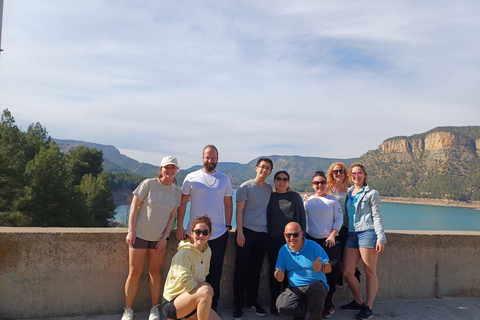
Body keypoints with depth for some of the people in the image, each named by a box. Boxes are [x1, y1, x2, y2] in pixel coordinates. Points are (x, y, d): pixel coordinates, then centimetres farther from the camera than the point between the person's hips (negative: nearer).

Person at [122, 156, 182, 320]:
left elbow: (172, 216, 5)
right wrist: (131, 231, -9)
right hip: (139, 234, -2)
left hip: (159, 237, 3)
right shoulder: (148, 184, -8)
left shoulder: (177, 191, 3)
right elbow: (134, 207, -5)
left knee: (155, 272, 9)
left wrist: (165, 237, -2)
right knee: (134, 272, 2)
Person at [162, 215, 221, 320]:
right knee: (205, 291, -32)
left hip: (190, 301, 8)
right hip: (171, 303, -8)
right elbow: (185, 282, -27)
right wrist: (204, 286, -13)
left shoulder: (207, 251, 4)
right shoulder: (184, 253, -19)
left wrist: (204, 284, -7)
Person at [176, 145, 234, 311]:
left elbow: (228, 204, 10)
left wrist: (228, 226, 4)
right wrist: (179, 227, -2)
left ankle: (212, 305, 23)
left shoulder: (224, 179, 8)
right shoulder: (191, 177, 2)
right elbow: (182, 203, 3)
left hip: (219, 233, 1)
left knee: (215, 272, 9)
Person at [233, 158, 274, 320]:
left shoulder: (269, 189, 12)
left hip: (262, 234, 4)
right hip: (246, 232, -4)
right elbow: (239, 211, -5)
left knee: (256, 270, 10)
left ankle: (252, 301, 23)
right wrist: (240, 232, -13)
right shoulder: (246, 187, -2)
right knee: (241, 269, 0)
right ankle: (238, 305, 10)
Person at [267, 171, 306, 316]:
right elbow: (266, 218, 10)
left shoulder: (295, 197, 9)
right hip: (274, 239, 0)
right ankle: (274, 303, 14)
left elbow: (301, 217, 9)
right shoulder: (270, 197, 9)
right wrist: (266, 237, 2)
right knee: (275, 270, 2)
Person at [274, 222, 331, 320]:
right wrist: (279, 275, -18)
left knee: (315, 288, -39)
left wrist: (321, 267, -31)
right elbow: (278, 271, 8)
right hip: (295, 289, 2)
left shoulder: (313, 246, -3)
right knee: (282, 306, -27)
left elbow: (328, 268, -6)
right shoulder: (283, 250, 7)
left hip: (316, 284, -2)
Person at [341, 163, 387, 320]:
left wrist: (381, 238, -9)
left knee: (370, 273, -1)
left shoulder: (371, 193, 4)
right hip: (352, 235, 5)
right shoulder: (348, 193, 18)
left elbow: (377, 217, -1)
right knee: (347, 272, 1)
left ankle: (368, 307, 9)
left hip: (367, 233, -5)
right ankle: (358, 302, 20)